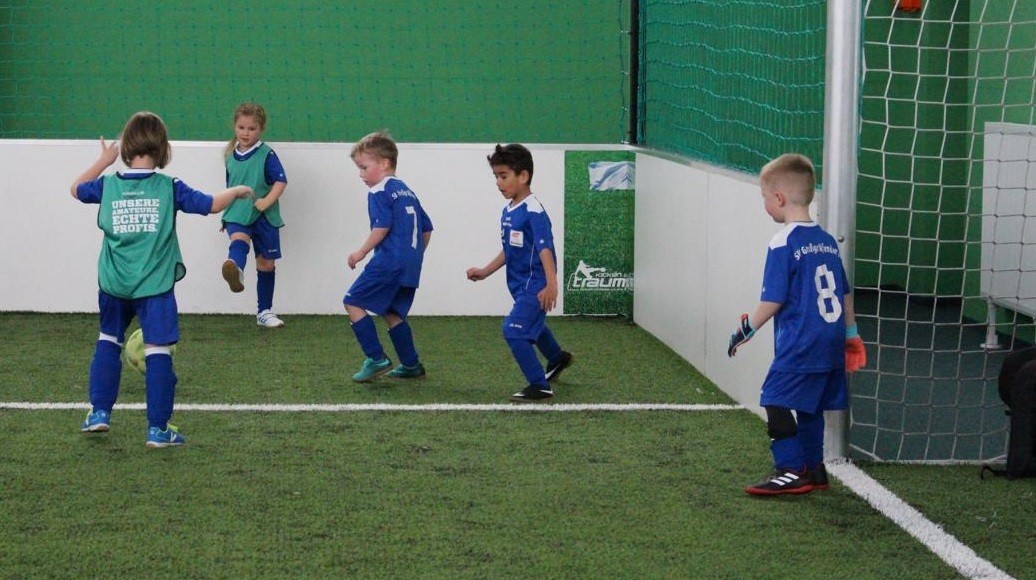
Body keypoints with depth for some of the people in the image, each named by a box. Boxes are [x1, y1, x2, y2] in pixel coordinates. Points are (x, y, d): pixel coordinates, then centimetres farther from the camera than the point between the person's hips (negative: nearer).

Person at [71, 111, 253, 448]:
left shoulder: (108, 186, 1)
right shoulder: (169, 188, -6)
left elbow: (76, 189, 20)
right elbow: (212, 205, -1)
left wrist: (103, 161, 27)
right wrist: (238, 191, 17)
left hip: (114, 284, 3)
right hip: (154, 285, -3)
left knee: (108, 342, 23)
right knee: (158, 353, -2)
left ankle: (99, 411, 24)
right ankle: (158, 429, -2)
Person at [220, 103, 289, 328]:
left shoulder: (266, 155, -5)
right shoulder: (232, 155, 10)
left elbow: (281, 181, -15)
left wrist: (267, 201, -29)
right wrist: (226, 214, 25)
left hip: (264, 217, -1)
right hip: (237, 215, 1)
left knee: (266, 263, 9)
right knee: (239, 239, -32)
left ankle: (264, 312, 23)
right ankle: (235, 271, -66)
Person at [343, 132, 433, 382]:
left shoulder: (379, 192, -6)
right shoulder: (407, 192, 21)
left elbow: (382, 227, -18)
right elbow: (427, 227, 22)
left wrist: (362, 252, -9)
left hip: (389, 261, -9)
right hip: (411, 266, 9)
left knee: (353, 302, -3)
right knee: (392, 313, 17)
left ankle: (376, 359, -9)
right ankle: (411, 365, 16)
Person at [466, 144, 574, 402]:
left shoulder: (533, 211, -22)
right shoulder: (508, 210, 5)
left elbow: (545, 248, -32)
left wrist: (551, 284, -41)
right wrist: (485, 271, 18)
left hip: (535, 285, -10)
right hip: (521, 284, 10)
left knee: (514, 330, -17)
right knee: (531, 324, 30)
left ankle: (540, 386, -7)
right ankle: (557, 358, 59)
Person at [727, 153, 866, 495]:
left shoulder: (784, 244, -13)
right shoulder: (827, 241, 11)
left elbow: (773, 301, -14)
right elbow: (845, 294, 16)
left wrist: (746, 329, -1)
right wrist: (851, 335, 25)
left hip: (799, 347, -9)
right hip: (830, 344, 9)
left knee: (778, 402, -4)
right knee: (809, 406, 17)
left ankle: (791, 472, -5)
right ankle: (814, 470, 23)